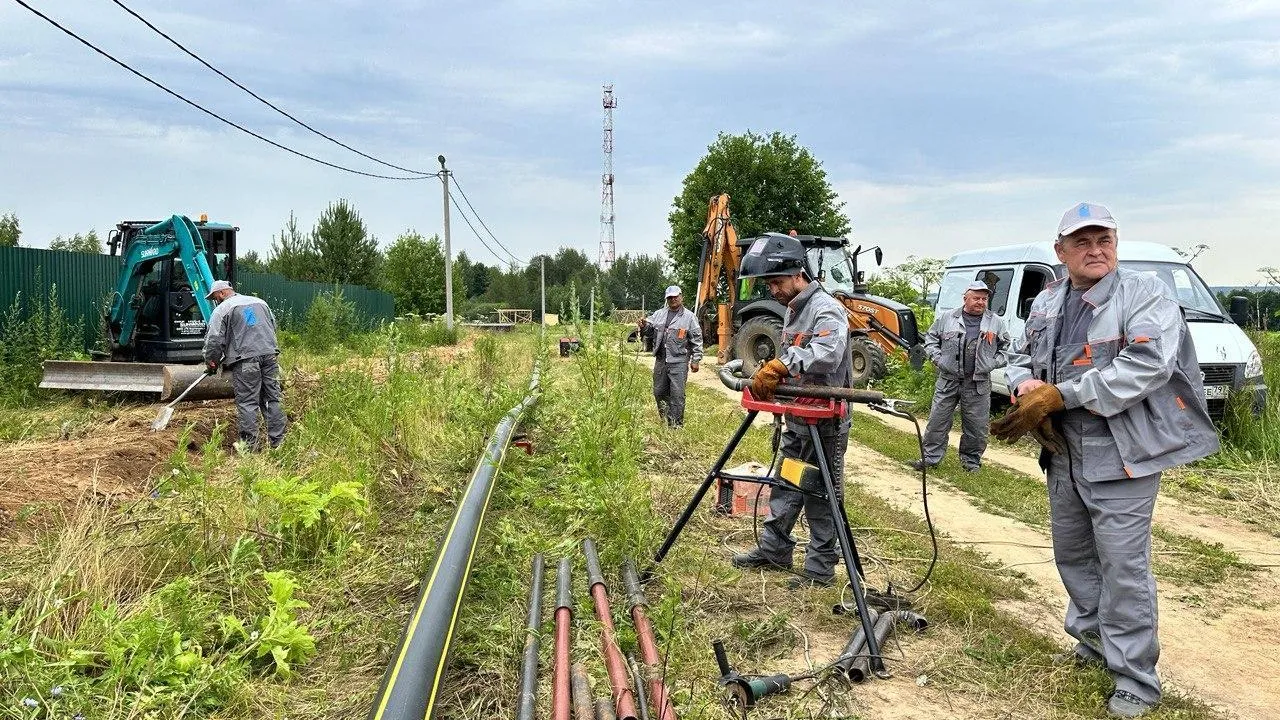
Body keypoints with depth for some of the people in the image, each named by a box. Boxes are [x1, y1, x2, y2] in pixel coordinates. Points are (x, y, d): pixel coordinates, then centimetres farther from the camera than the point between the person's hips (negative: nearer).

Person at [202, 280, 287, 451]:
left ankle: (250, 444, -1)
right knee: (272, 399, 9)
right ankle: (277, 441, 10)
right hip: (270, 355, 5)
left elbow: (214, 341, -2)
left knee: (247, 403, -1)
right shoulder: (259, 302, 19)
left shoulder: (222, 310, 2)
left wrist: (211, 363, 11)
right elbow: (273, 326, 26)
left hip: (245, 360, -5)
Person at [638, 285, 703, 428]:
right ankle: (664, 420, 27)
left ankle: (676, 425, 1)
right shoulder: (659, 314, 12)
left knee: (677, 394, -6)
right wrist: (643, 325, -12)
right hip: (661, 360, 5)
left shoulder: (689, 317, -1)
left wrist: (695, 360, -5)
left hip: (679, 361, -5)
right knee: (659, 392, 12)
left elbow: (697, 340, -2)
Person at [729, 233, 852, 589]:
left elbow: (826, 354, -38)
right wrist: (769, 376, 0)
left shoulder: (827, 310, -19)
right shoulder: (793, 310, 12)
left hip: (825, 421, -9)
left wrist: (780, 365, -44)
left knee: (820, 495, 1)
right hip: (797, 418, 9)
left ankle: (821, 568, 13)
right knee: (785, 486, 17)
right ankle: (774, 550, 30)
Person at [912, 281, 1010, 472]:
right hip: (948, 380, 0)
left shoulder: (996, 322, 7)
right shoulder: (947, 318, 4)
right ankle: (930, 457, 12)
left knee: (976, 426, 6)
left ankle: (971, 460, 22)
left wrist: (994, 363, 0)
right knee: (937, 420, 2)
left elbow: (1007, 347, 14)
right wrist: (938, 358, -3)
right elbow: (931, 339, 10)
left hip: (978, 384, 0)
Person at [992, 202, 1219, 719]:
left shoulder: (1146, 296, -10)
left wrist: (1058, 395, -25)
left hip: (1121, 457, -7)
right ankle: (1093, 641, 39)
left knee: (1123, 566, -4)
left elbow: (1147, 365, -25)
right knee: (1072, 554, 18)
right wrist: (1025, 387, -6)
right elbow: (1021, 356, 20)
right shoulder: (1046, 303, 11)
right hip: (1063, 453, 7)